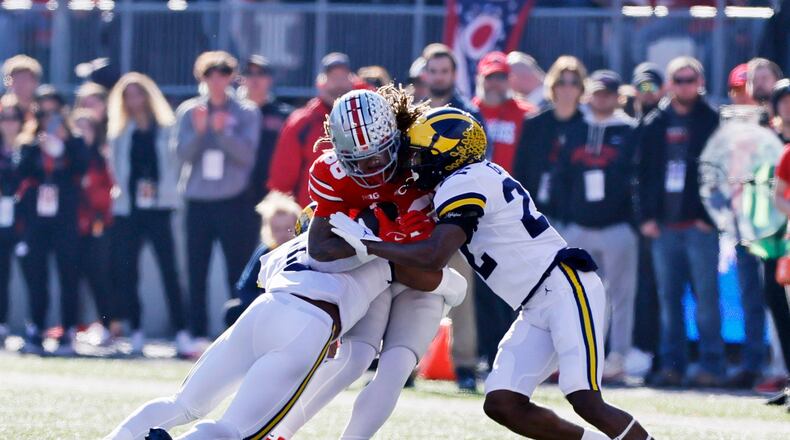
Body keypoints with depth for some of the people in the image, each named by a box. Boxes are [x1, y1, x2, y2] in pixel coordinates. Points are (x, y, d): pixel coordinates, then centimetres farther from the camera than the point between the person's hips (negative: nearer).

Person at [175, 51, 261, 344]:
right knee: (196, 273, 2)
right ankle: (198, 335, 5)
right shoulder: (189, 112, 9)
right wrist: (199, 131, -16)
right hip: (198, 201, 2)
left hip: (233, 202, -2)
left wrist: (222, 132, -21)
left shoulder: (246, 113, 3)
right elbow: (183, 153, 1)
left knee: (239, 273, -5)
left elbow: (247, 154, -7)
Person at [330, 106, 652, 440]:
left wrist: (366, 245, -13)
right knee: (502, 405, 0)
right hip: (536, 310, 10)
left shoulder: (465, 184, -12)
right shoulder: (476, 177, 16)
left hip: (566, 289, -10)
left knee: (586, 403, -20)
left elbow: (434, 257, -22)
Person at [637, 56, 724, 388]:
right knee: (668, 298, 5)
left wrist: (709, 217, -10)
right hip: (664, 225, 4)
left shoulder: (712, 122, 2)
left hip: (700, 224, -4)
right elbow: (644, 172, 12)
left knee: (706, 296, -5)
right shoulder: (655, 125, 12)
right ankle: (672, 365, 9)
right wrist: (646, 216, 1)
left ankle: (711, 366, -2)